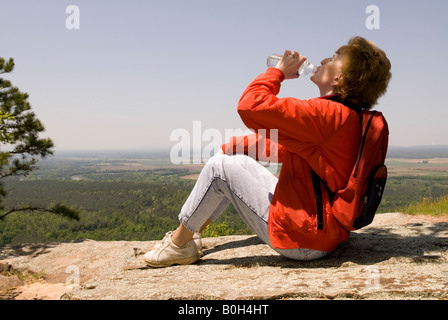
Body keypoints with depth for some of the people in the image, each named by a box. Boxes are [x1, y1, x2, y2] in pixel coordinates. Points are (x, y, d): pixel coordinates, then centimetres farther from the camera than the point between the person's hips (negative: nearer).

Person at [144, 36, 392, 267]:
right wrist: (235, 146, 10)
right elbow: (285, 147, 17)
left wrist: (279, 71, -10)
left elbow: (251, 106, -27)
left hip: (301, 240, -10)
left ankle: (178, 244, 8)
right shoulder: (343, 116, 11)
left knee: (220, 167, -9)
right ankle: (189, 231, 26)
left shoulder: (329, 114, -23)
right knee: (234, 158, 16)